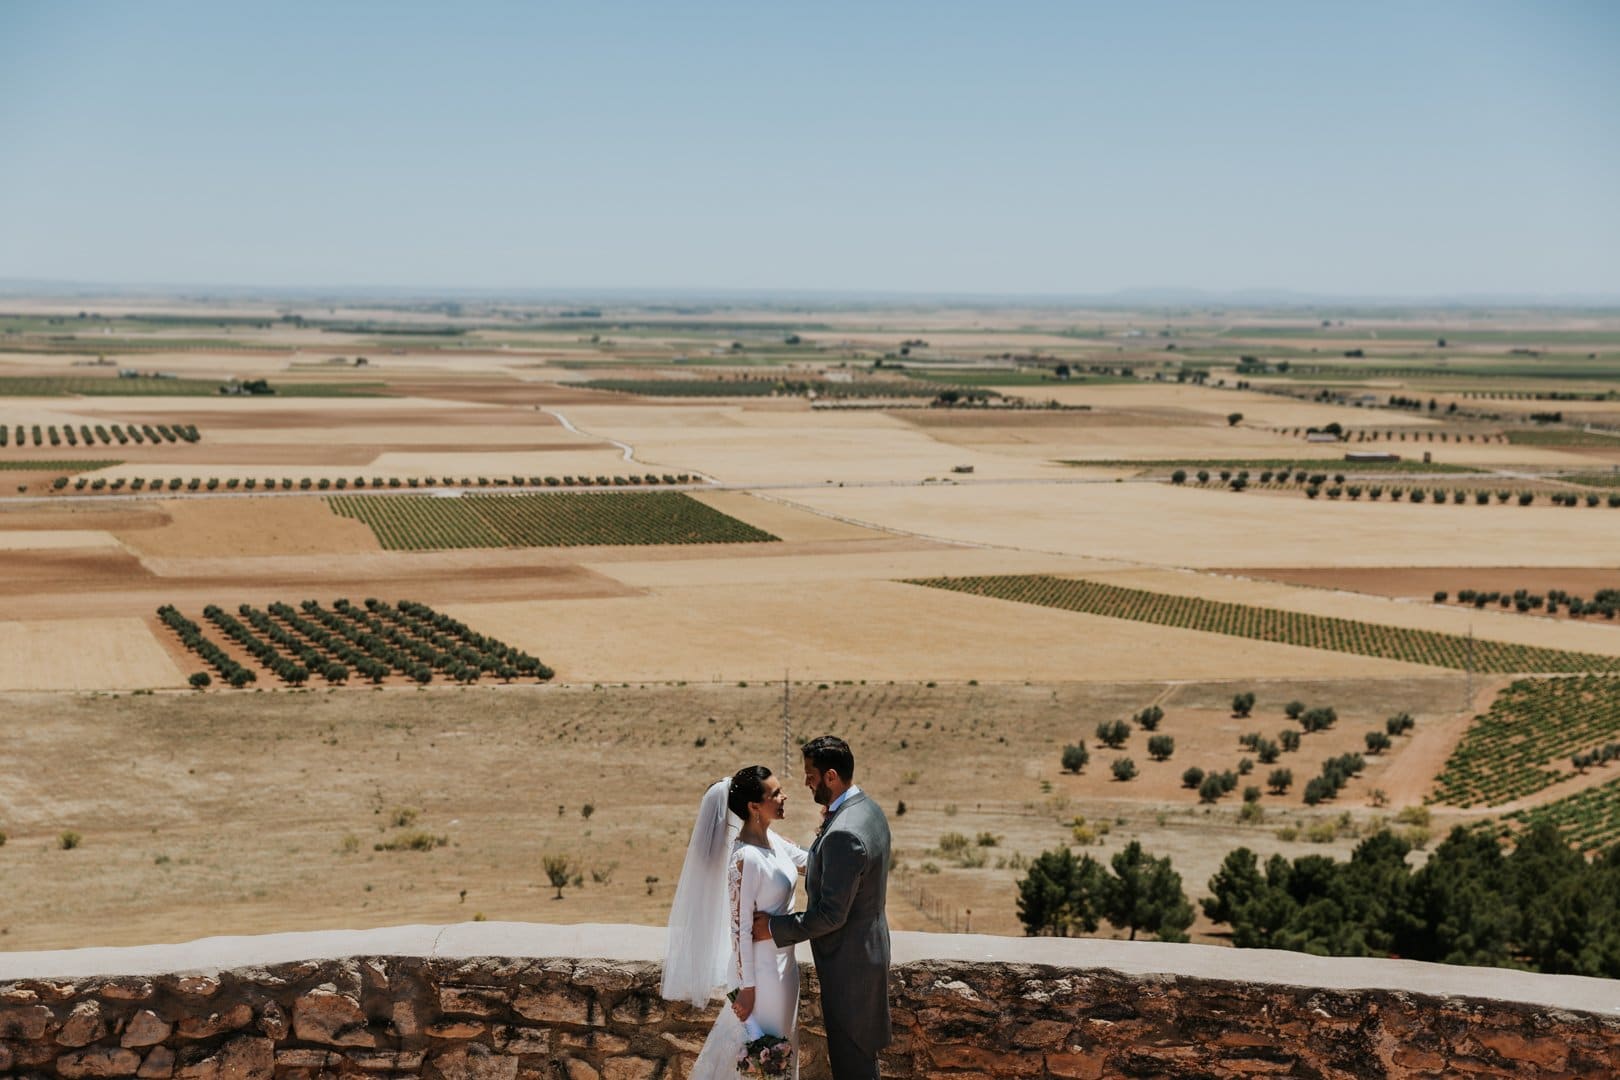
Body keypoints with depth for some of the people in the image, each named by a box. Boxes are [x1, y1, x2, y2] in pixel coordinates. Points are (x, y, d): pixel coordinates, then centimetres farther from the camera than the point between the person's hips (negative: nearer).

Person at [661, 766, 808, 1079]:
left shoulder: (774, 840, -1)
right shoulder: (745, 858, -26)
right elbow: (740, 928, -22)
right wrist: (746, 988, -18)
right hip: (762, 967, -9)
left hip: (781, 960, 9)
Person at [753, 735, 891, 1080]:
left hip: (848, 962, -10)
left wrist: (774, 927, -16)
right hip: (868, 949, 10)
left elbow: (831, 914, -26)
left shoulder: (843, 834, -29)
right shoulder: (869, 810, 3)